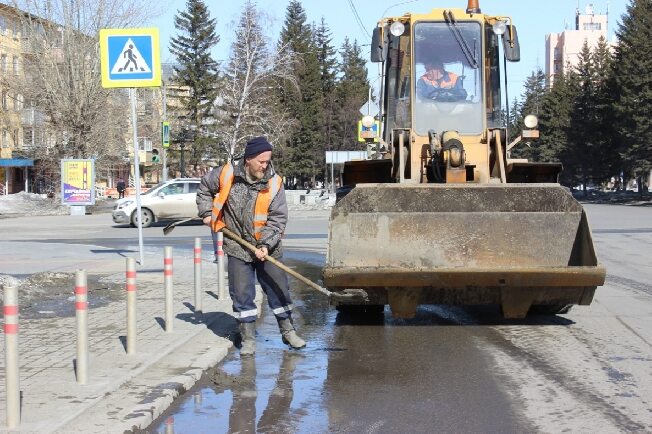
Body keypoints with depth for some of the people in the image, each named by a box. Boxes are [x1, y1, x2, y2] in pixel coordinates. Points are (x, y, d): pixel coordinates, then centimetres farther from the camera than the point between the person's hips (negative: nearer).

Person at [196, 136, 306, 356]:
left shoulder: (274, 183, -10)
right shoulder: (226, 174, -8)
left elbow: (278, 218, -11)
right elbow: (205, 187, 12)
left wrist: (266, 244, -21)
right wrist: (207, 213, 5)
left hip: (267, 248, 0)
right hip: (237, 248, 0)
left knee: (278, 289, 8)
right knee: (242, 294, 4)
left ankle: (288, 331, 23)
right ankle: (248, 339, 14)